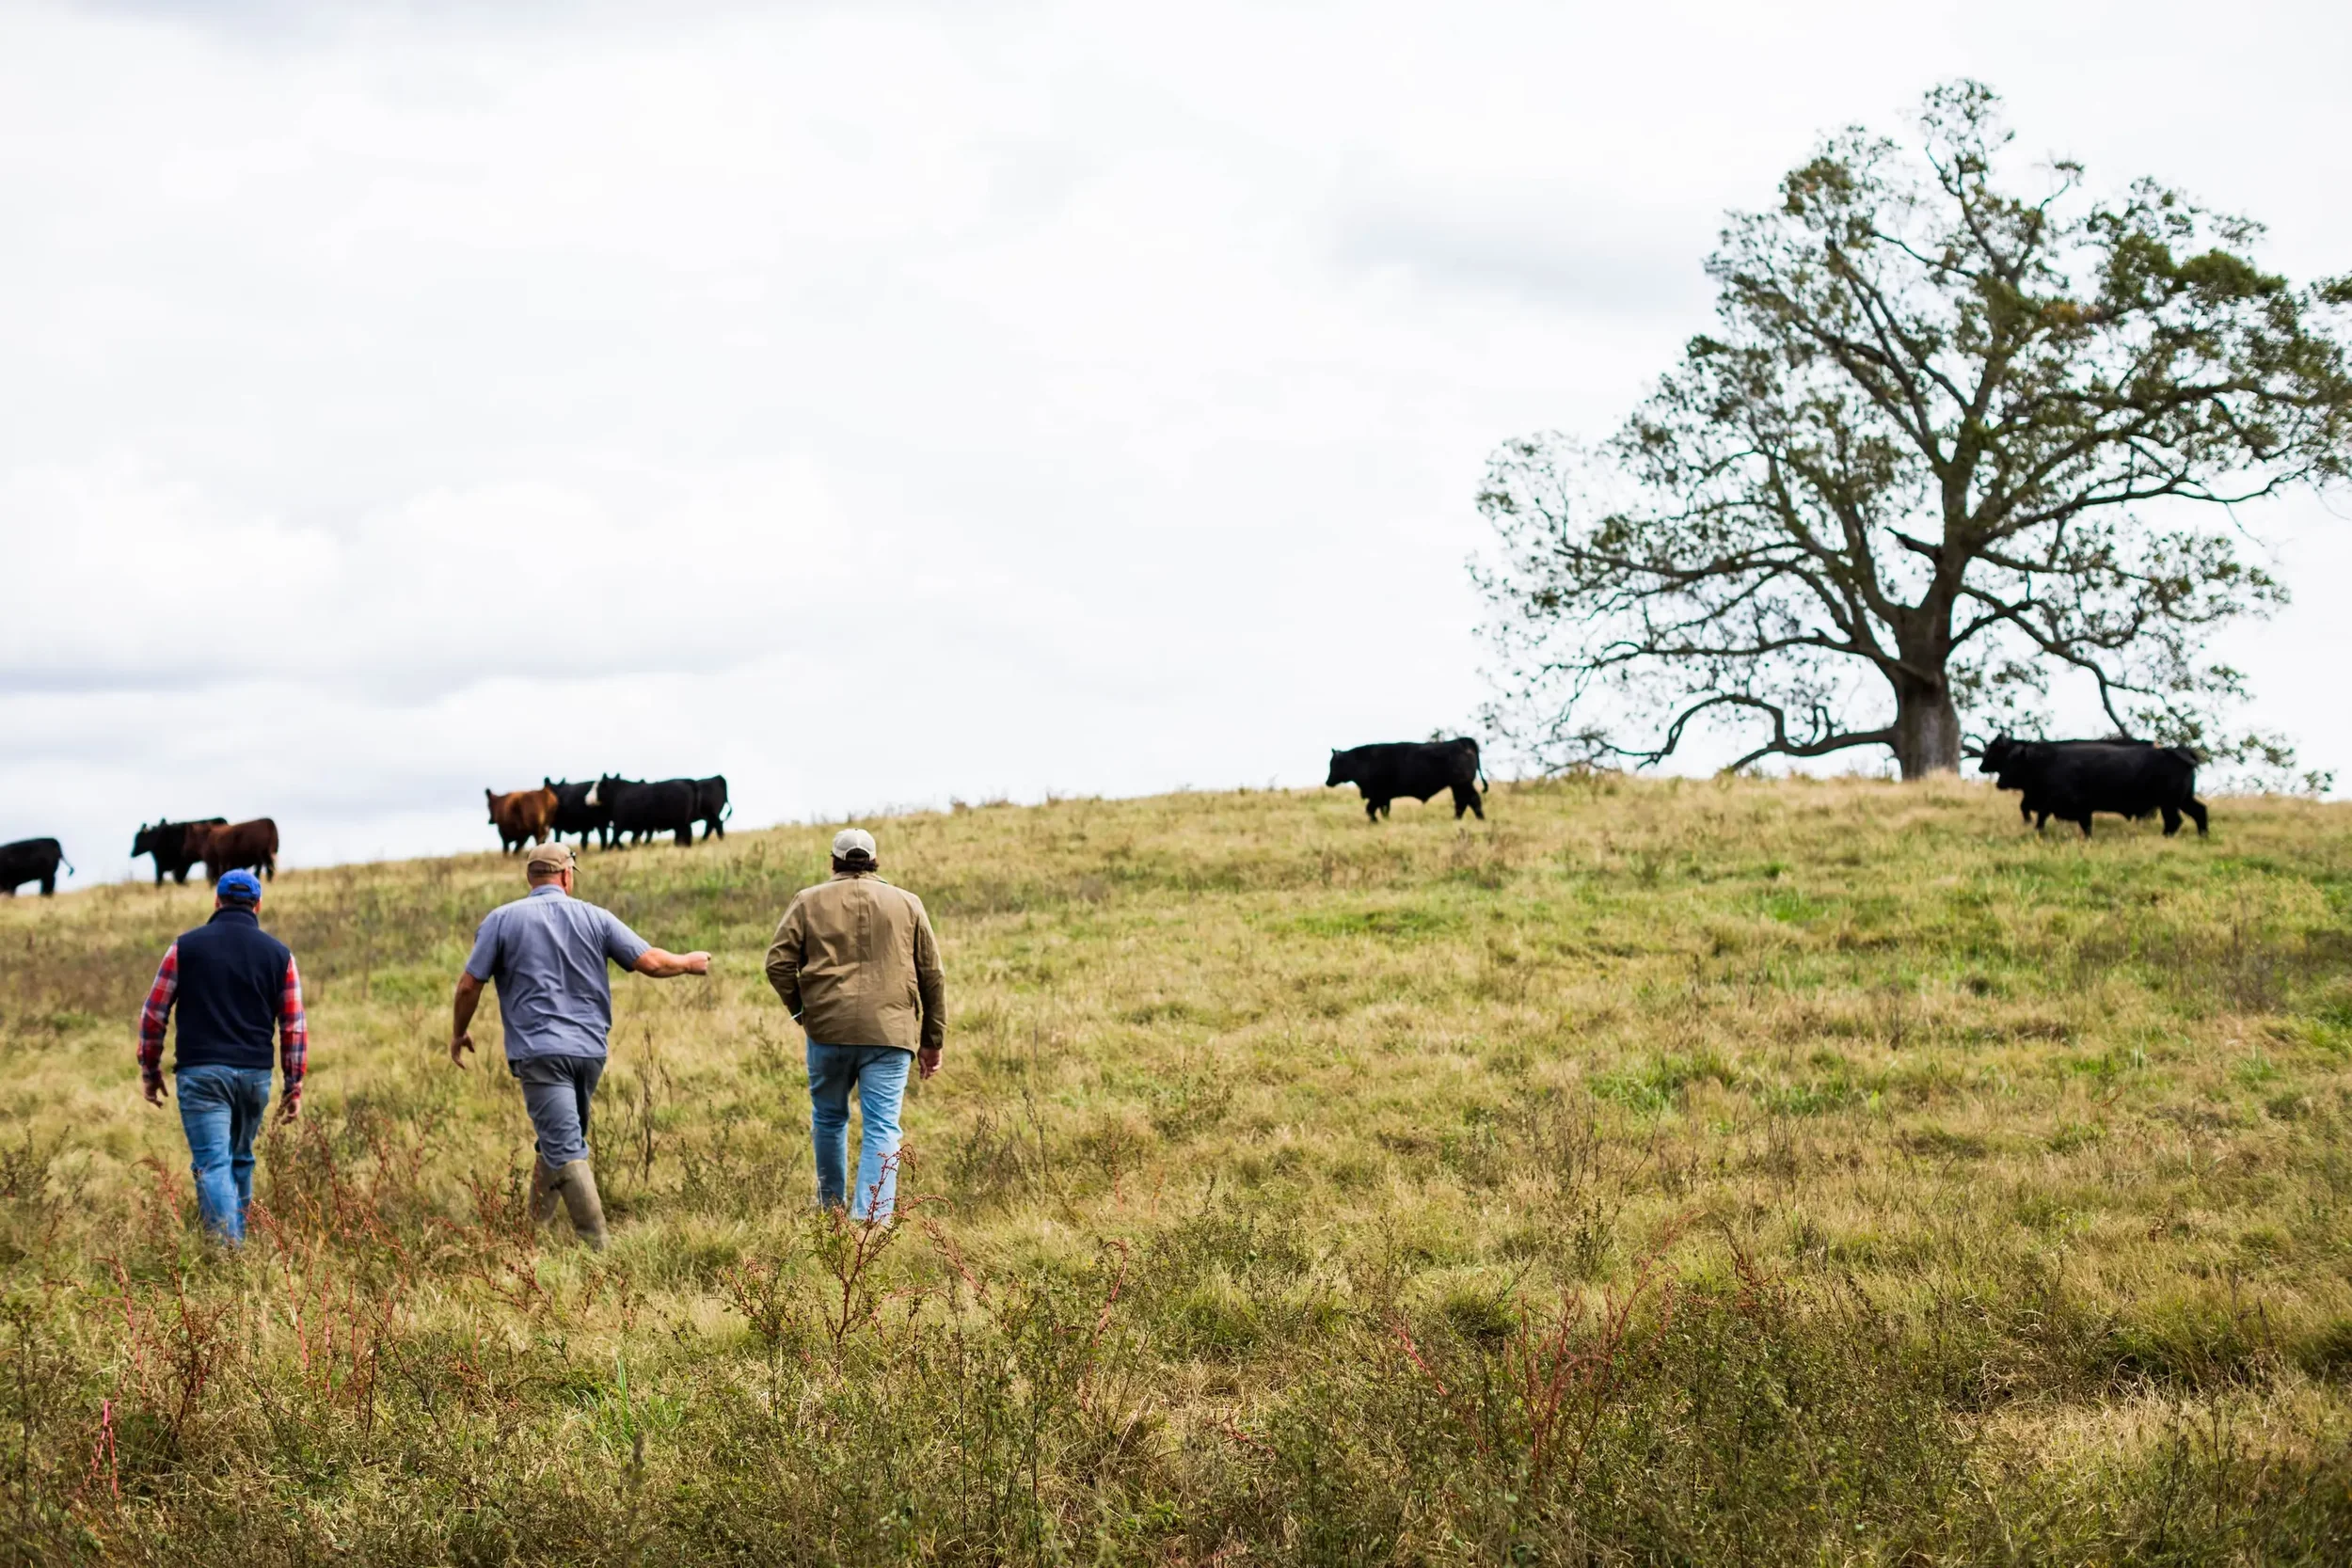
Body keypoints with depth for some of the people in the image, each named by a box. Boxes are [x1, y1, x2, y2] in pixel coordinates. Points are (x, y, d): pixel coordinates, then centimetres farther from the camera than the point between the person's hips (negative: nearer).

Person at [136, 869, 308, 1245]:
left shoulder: (186, 946, 1)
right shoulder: (278, 954, 5)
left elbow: (153, 1013, 3)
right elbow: (294, 1026, 4)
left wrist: (150, 1069, 14)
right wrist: (294, 1086, 10)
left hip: (201, 1072, -3)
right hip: (255, 1074, 3)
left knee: (212, 1164, -8)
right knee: (240, 1160, 20)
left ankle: (228, 1248, -21)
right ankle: (237, 1240, 24)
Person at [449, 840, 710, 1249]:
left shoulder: (502, 920, 1)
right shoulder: (594, 917, 5)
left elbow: (469, 985, 0)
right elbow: (650, 962, 1)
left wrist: (458, 1033, 17)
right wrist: (688, 963, 21)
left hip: (539, 1052, -3)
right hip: (590, 1049, 3)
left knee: (566, 1150, -8)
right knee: (562, 1137, 21)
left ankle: (596, 1244, -15)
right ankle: (536, 1225, 27)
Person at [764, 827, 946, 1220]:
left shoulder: (809, 902, 7)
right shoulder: (907, 904, 12)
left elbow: (779, 964, 0)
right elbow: (932, 975, 12)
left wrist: (802, 1009, 16)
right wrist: (933, 1040, 18)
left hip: (828, 1028, 1)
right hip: (890, 1032, 0)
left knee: (829, 1118, 19)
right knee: (882, 1128, -2)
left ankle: (830, 1209, 31)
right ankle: (872, 1219, -14)